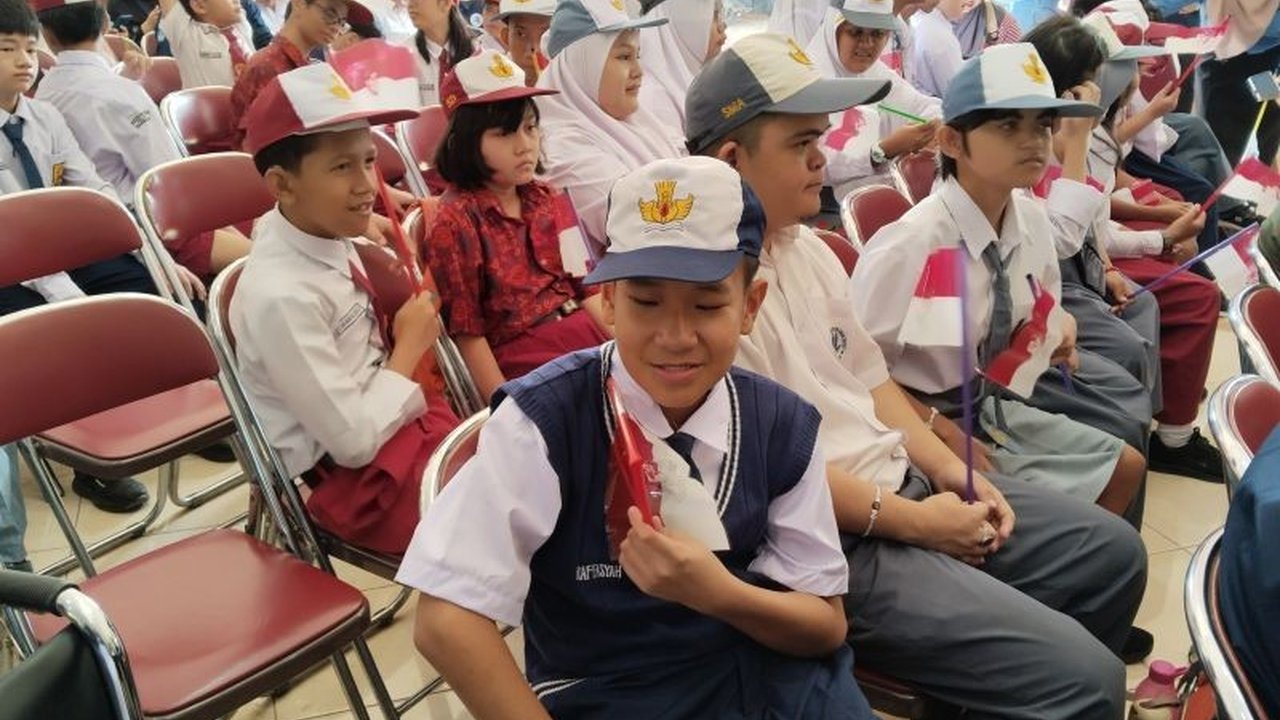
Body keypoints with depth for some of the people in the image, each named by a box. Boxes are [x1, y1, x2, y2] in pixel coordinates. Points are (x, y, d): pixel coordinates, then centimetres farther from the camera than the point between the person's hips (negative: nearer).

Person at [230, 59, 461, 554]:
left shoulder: (328, 234, -4)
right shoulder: (281, 296, -26)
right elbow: (354, 441, -23)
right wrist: (411, 345, -14)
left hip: (390, 419, 8)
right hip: (355, 476, -8)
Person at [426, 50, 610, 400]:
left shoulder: (546, 198, 13)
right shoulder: (455, 221, -6)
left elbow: (585, 285, 15)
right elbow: (468, 333, -6)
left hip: (590, 339, 7)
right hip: (525, 361, -6)